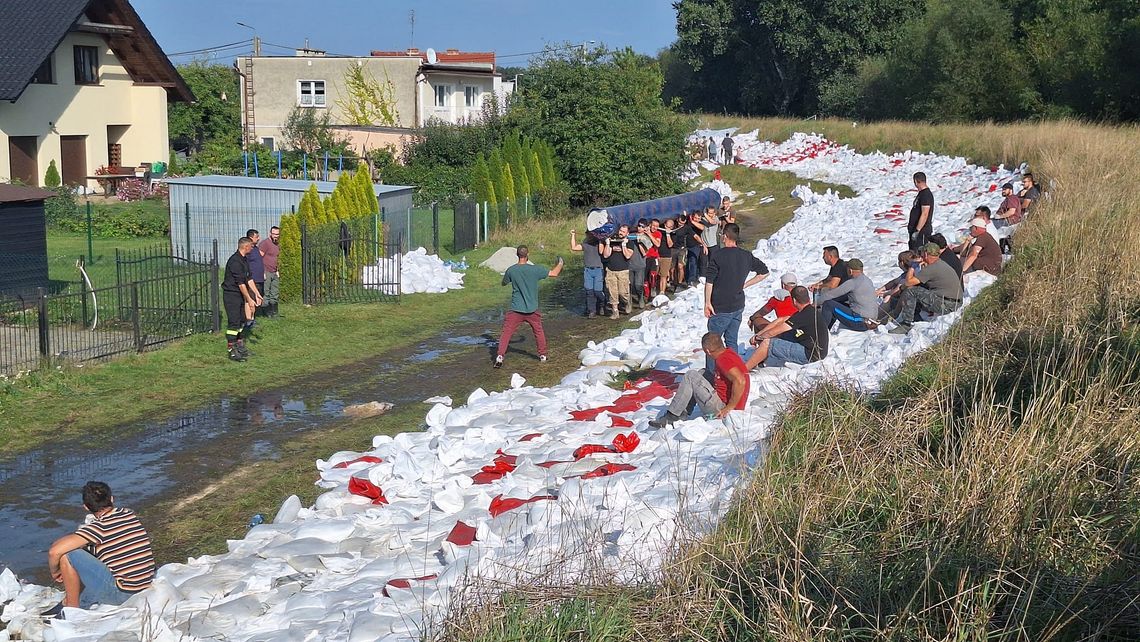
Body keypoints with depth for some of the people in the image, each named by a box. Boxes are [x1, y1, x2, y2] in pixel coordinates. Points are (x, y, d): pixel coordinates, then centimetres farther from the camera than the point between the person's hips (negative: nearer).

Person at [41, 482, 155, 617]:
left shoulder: (99, 527, -16)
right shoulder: (130, 515, 3)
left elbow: (54, 551, -19)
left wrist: (54, 572, 2)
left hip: (119, 595, -8)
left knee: (66, 553, -7)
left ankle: (72, 609, 5)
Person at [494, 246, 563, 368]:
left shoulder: (511, 270, -8)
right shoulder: (535, 270, -11)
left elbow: (504, 283, 11)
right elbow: (554, 273, -1)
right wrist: (560, 264, 19)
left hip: (516, 310, -1)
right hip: (532, 310, 1)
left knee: (506, 333, 4)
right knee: (539, 331, 21)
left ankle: (500, 356, -8)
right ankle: (542, 355, 30)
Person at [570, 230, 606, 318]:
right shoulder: (586, 244, 16)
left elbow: (601, 251, -14)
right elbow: (574, 247, 12)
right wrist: (573, 236, 10)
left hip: (598, 269, -4)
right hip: (587, 270, 4)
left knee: (598, 291, -9)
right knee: (589, 291, -1)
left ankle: (602, 306, 17)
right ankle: (591, 311, 5)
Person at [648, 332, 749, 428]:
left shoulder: (724, 359, -20)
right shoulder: (728, 352, 9)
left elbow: (740, 381, -33)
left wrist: (729, 408, -27)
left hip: (722, 407, -10)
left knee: (691, 376, -8)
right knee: (702, 372, 20)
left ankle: (671, 417, -5)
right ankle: (683, 412, 15)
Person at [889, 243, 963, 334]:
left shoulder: (931, 268, -14)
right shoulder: (942, 264, 16)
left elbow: (908, 282, -10)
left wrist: (912, 267, 2)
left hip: (946, 305, -10)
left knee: (910, 291, -9)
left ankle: (907, 325, -3)